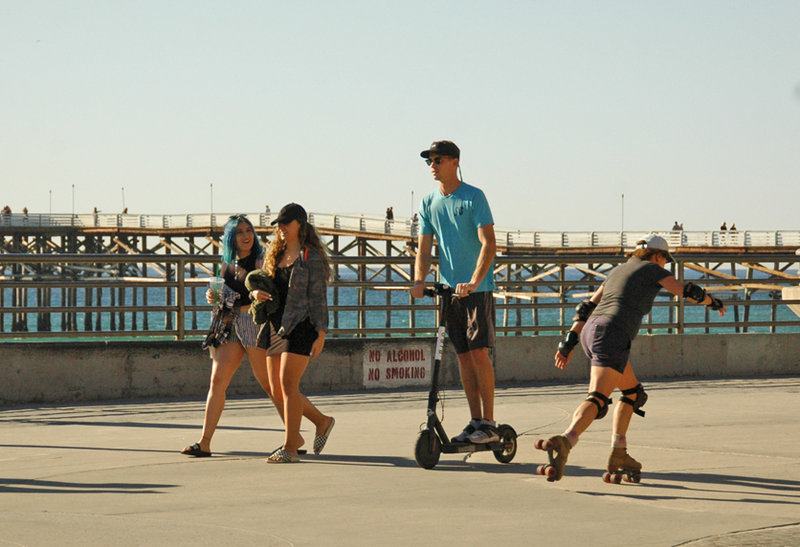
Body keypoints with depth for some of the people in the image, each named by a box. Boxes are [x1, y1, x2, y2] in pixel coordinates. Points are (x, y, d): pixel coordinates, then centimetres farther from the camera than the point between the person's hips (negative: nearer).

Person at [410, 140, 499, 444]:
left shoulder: (474, 197, -8)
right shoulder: (428, 203, 9)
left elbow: (489, 243, -16)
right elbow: (424, 249, 8)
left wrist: (473, 282, -28)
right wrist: (419, 281, -11)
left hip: (477, 288, -5)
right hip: (448, 288, 5)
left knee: (479, 351, -10)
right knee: (463, 356, 6)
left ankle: (489, 422, -6)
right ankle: (475, 421, 11)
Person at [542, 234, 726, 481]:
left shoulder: (617, 271, 28)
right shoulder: (653, 270, 9)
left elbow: (587, 307, 21)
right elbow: (688, 292, 9)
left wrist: (569, 342, 16)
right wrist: (714, 302, 29)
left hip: (590, 331, 8)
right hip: (612, 337, -8)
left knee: (633, 392, 23)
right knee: (597, 400, -22)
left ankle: (618, 454, 19)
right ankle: (564, 442, -46)